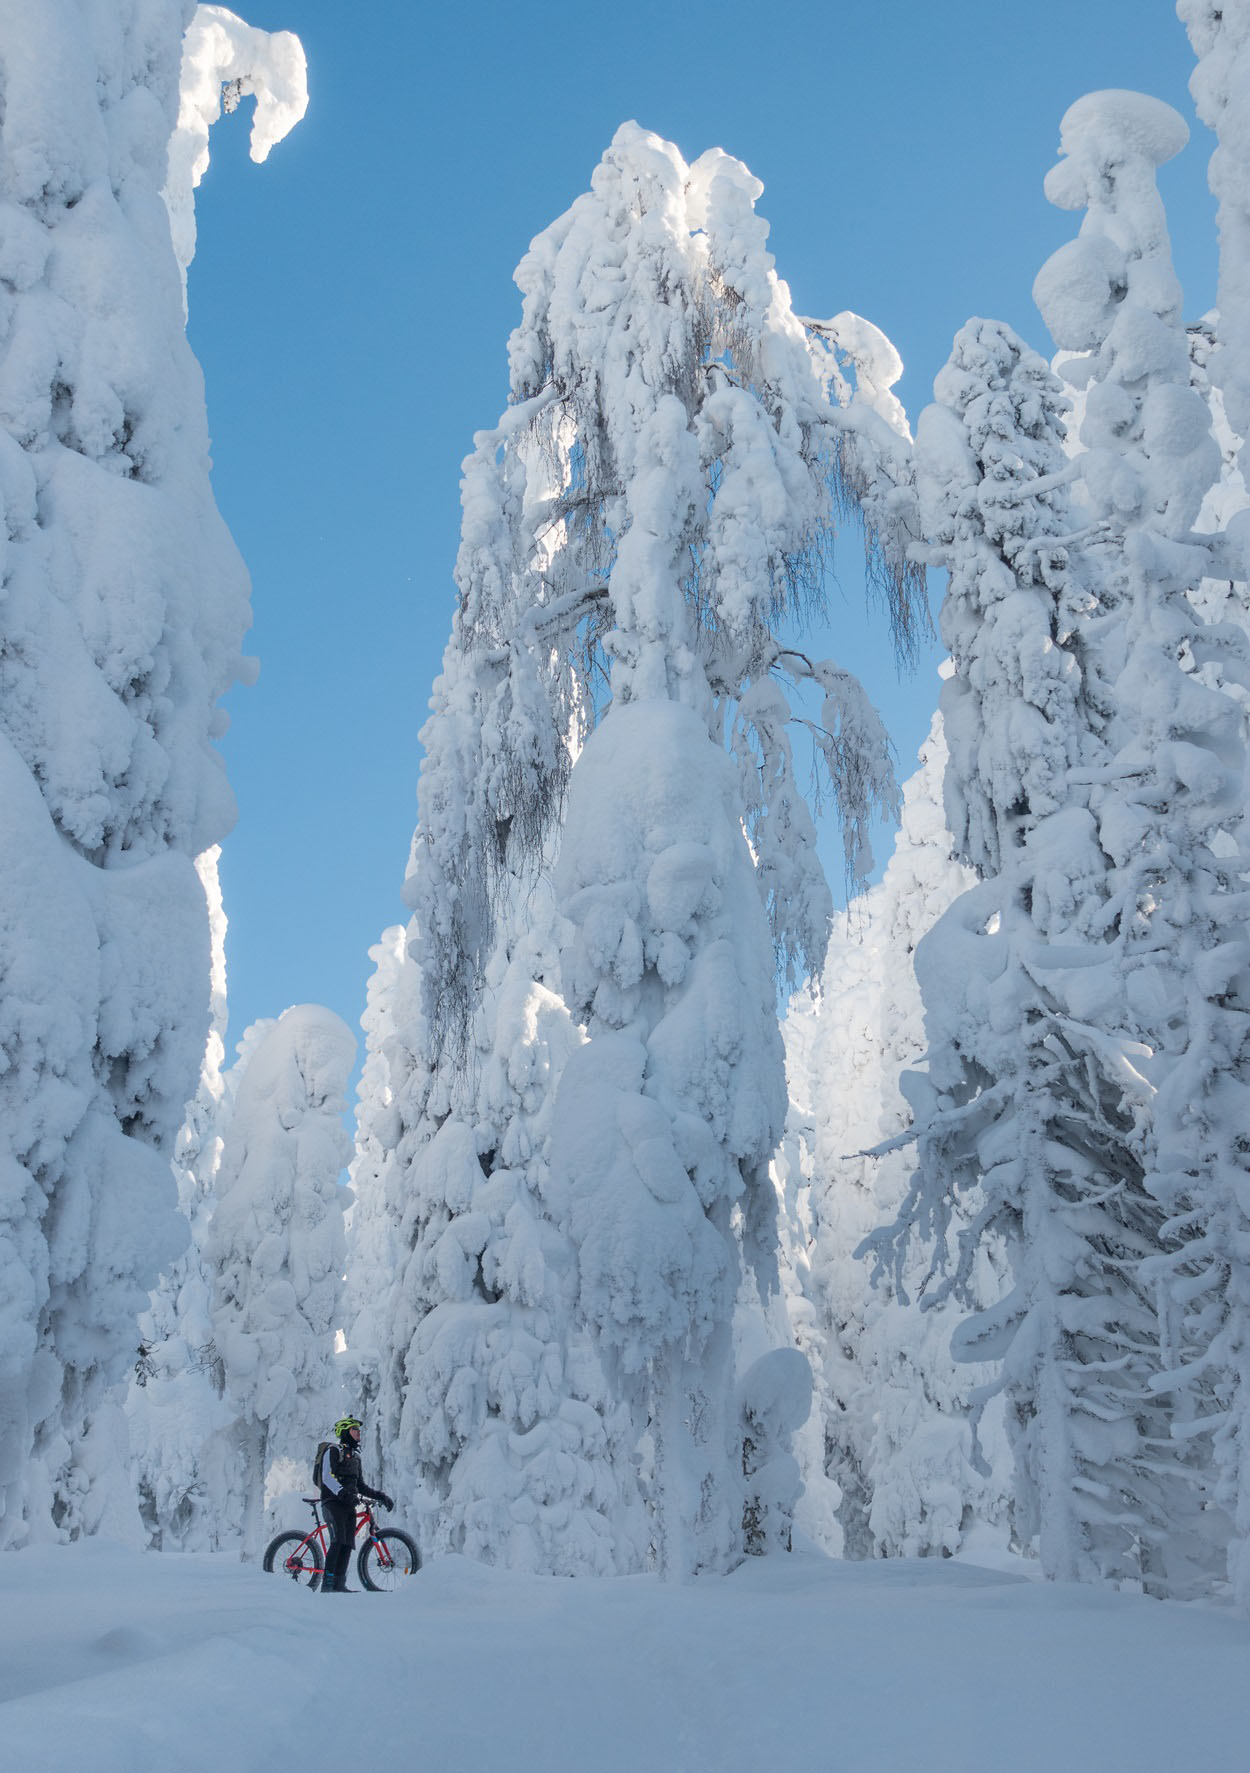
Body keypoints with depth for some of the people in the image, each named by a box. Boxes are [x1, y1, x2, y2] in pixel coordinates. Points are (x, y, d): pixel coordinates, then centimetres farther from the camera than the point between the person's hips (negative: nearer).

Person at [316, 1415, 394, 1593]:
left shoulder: (355, 1456, 22)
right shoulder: (333, 1450, -3)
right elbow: (327, 1477, -16)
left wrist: (380, 1495, 12)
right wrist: (343, 1493, -30)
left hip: (348, 1505, 8)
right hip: (332, 1502, -8)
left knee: (348, 1545, 0)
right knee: (338, 1541, -20)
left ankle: (339, 1584, 2)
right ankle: (327, 1583, -20)